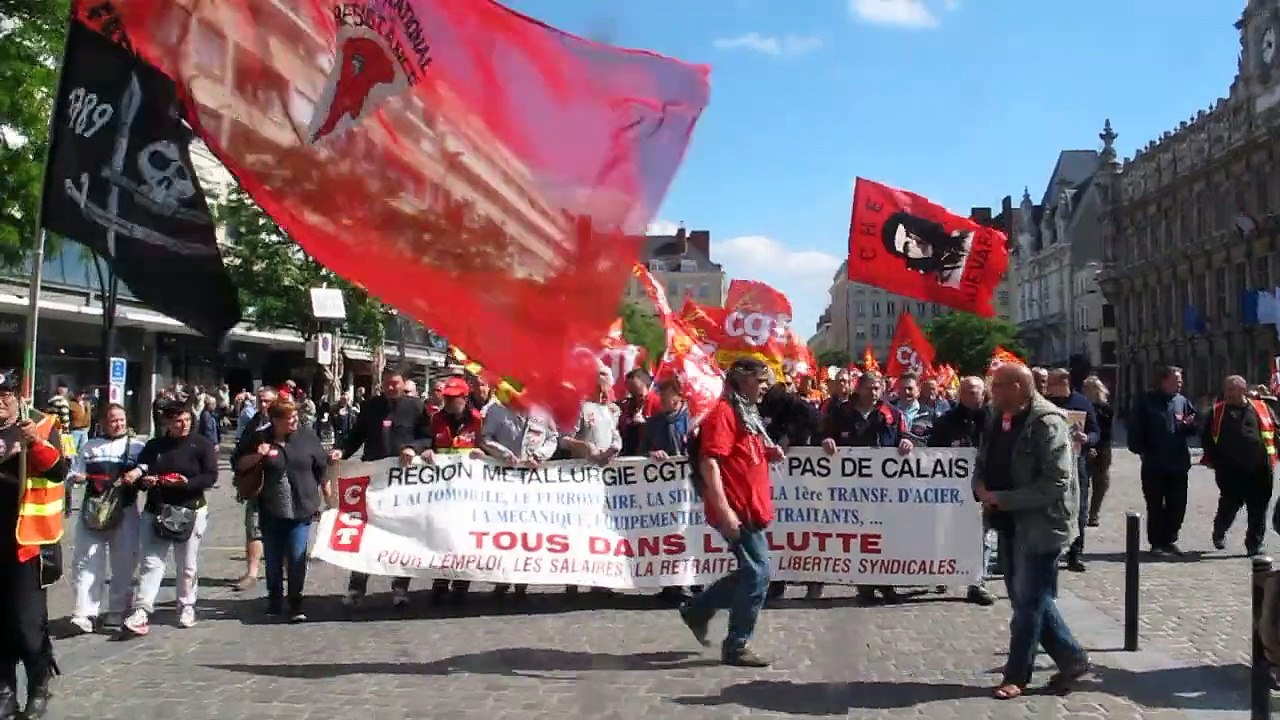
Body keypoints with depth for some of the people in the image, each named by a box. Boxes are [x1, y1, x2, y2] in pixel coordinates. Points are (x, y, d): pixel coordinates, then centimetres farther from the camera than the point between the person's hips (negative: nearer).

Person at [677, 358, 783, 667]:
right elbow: (709, 462, -21)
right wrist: (724, 510, -26)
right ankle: (736, 647, 5)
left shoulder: (748, 414, 18)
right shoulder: (723, 413, -12)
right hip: (736, 511, -10)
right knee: (757, 573, -6)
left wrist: (768, 453, 6)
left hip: (750, 509, 10)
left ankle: (697, 610, 28)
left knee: (751, 572, 15)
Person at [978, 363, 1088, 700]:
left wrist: (1002, 498, -23)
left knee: (1028, 600, 2)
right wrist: (981, 488, -7)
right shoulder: (999, 419, 7)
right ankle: (1072, 658, 30)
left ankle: (1016, 675, 15)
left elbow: (1055, 483, -24)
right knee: (1026, 596, 16)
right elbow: (983, 463, 16)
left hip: (1041, 524, -9)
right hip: (1012, 525, 9)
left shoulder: (1047, 423, -19)